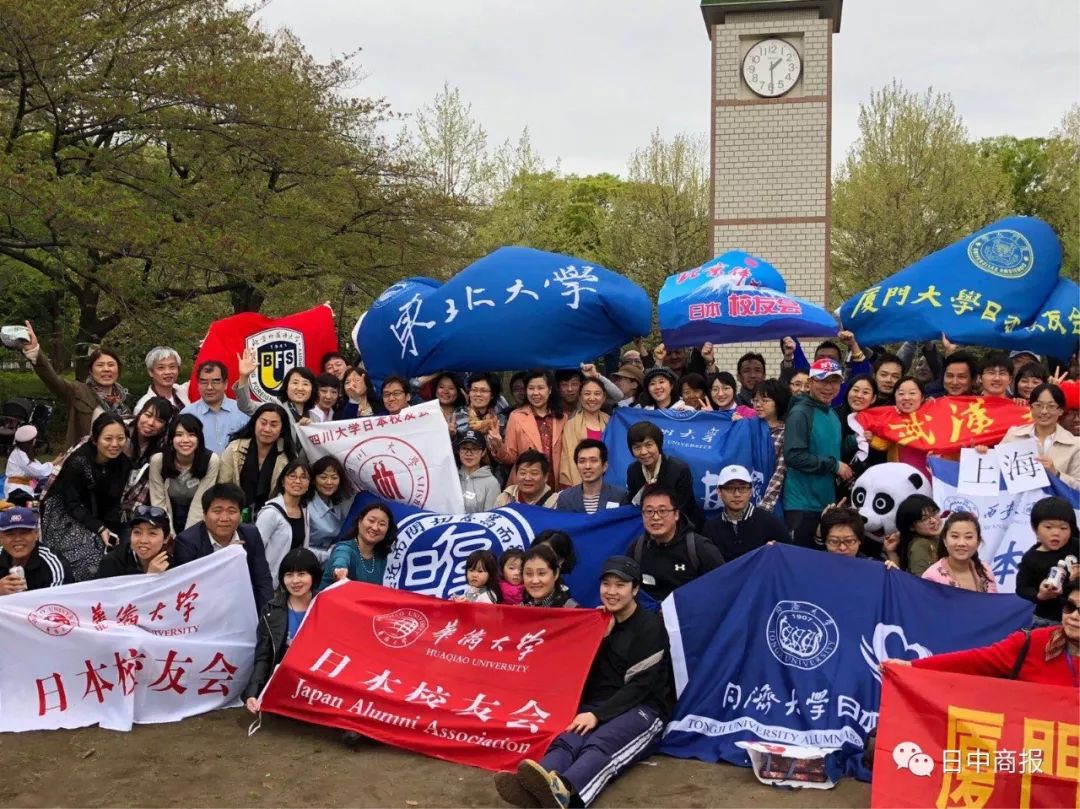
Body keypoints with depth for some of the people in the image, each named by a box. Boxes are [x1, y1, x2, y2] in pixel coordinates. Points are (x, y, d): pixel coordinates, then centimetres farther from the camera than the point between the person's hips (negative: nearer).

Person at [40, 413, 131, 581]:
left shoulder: (123, 463, -9)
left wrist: (112, 531, -21)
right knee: (88, 559, -24)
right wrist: (99, 529, -30)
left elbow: (113, 502, -6)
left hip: (97, 514, 6)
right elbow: (73, 504, -21)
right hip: (64, 513, -6)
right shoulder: (77, 462, -25)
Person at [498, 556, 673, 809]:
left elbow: (640, 685, -11)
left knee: (601, 744, -37)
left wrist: (598, 715, -21)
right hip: (599, 707, 5)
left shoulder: (651, 627, -2)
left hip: (642, 709, -5)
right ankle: (531, 788, -61)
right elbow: (585, 671, 15)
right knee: (568, 740, -29)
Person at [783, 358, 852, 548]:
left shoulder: (833, 414, 12)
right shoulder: (800, 413, -12)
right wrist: (834, 465, -16)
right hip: (802, 503, -8)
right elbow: (794, 456, -22)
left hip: (827, 501, 8)